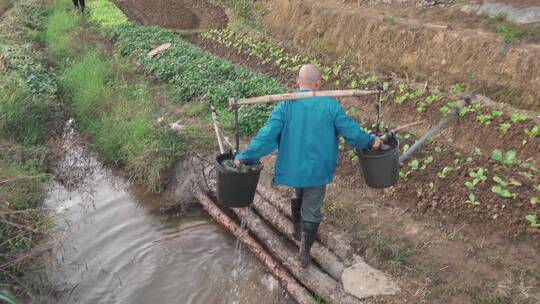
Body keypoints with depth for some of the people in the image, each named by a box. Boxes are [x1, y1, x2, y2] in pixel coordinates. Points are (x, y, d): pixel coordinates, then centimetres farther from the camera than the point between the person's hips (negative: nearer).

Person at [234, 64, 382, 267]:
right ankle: (304, 253, 21)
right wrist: (371, 142, 12)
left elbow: (268, 135, -17)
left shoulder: (286, 106, -12)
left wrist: (245, 157, -11)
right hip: (318, 168, -2)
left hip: (293, 165, 2)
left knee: (298, 196, 30)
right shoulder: (330, 105, -12)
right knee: (312, 210, 12)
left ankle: (298, 231, 48)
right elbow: (351, 132, -7)